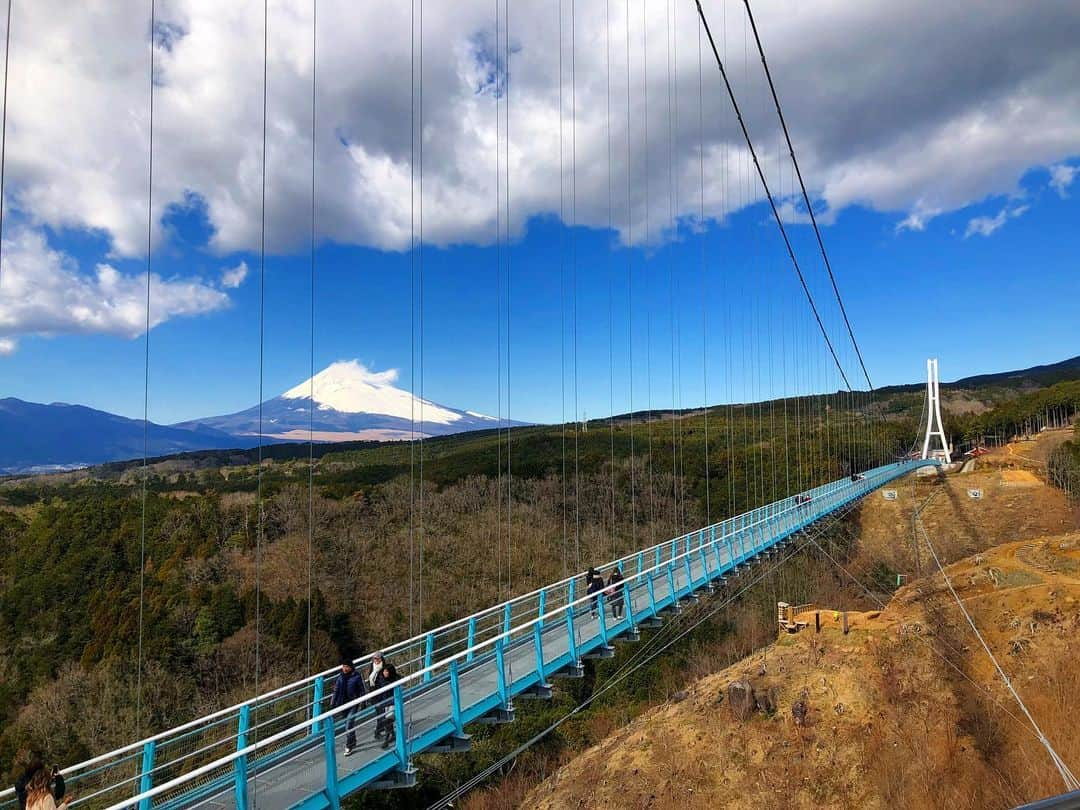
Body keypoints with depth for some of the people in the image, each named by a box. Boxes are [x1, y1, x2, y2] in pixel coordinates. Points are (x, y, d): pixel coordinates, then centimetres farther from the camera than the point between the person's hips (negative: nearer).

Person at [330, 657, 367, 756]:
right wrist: (333, 704, 8)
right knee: (348, 725, 17)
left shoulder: (357, 676, -13)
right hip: (343, 704, 5)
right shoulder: (341, 677, 1)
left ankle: (349, 746, 0)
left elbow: (363, 691, -7)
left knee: (349, 725, -11)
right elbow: (336, 691, 10)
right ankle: (353, 743, 35)